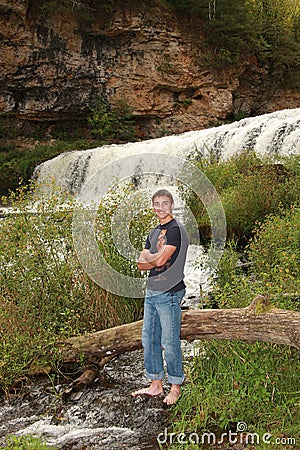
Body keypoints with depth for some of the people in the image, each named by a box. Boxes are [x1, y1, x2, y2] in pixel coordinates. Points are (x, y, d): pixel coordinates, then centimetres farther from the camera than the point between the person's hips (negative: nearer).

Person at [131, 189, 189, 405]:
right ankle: (156, 385, 26)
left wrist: (148, 258, 1)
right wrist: (156, 258, -10)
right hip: (151, 292, 9)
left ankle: (176, 387, 15)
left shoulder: (176, 229, -10)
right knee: (149, 340, 13)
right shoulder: (154, 233, 16)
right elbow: (141, 264, 9)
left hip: (169, 293, -8)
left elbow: (160, 260, -18)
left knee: (170, 343, -1)